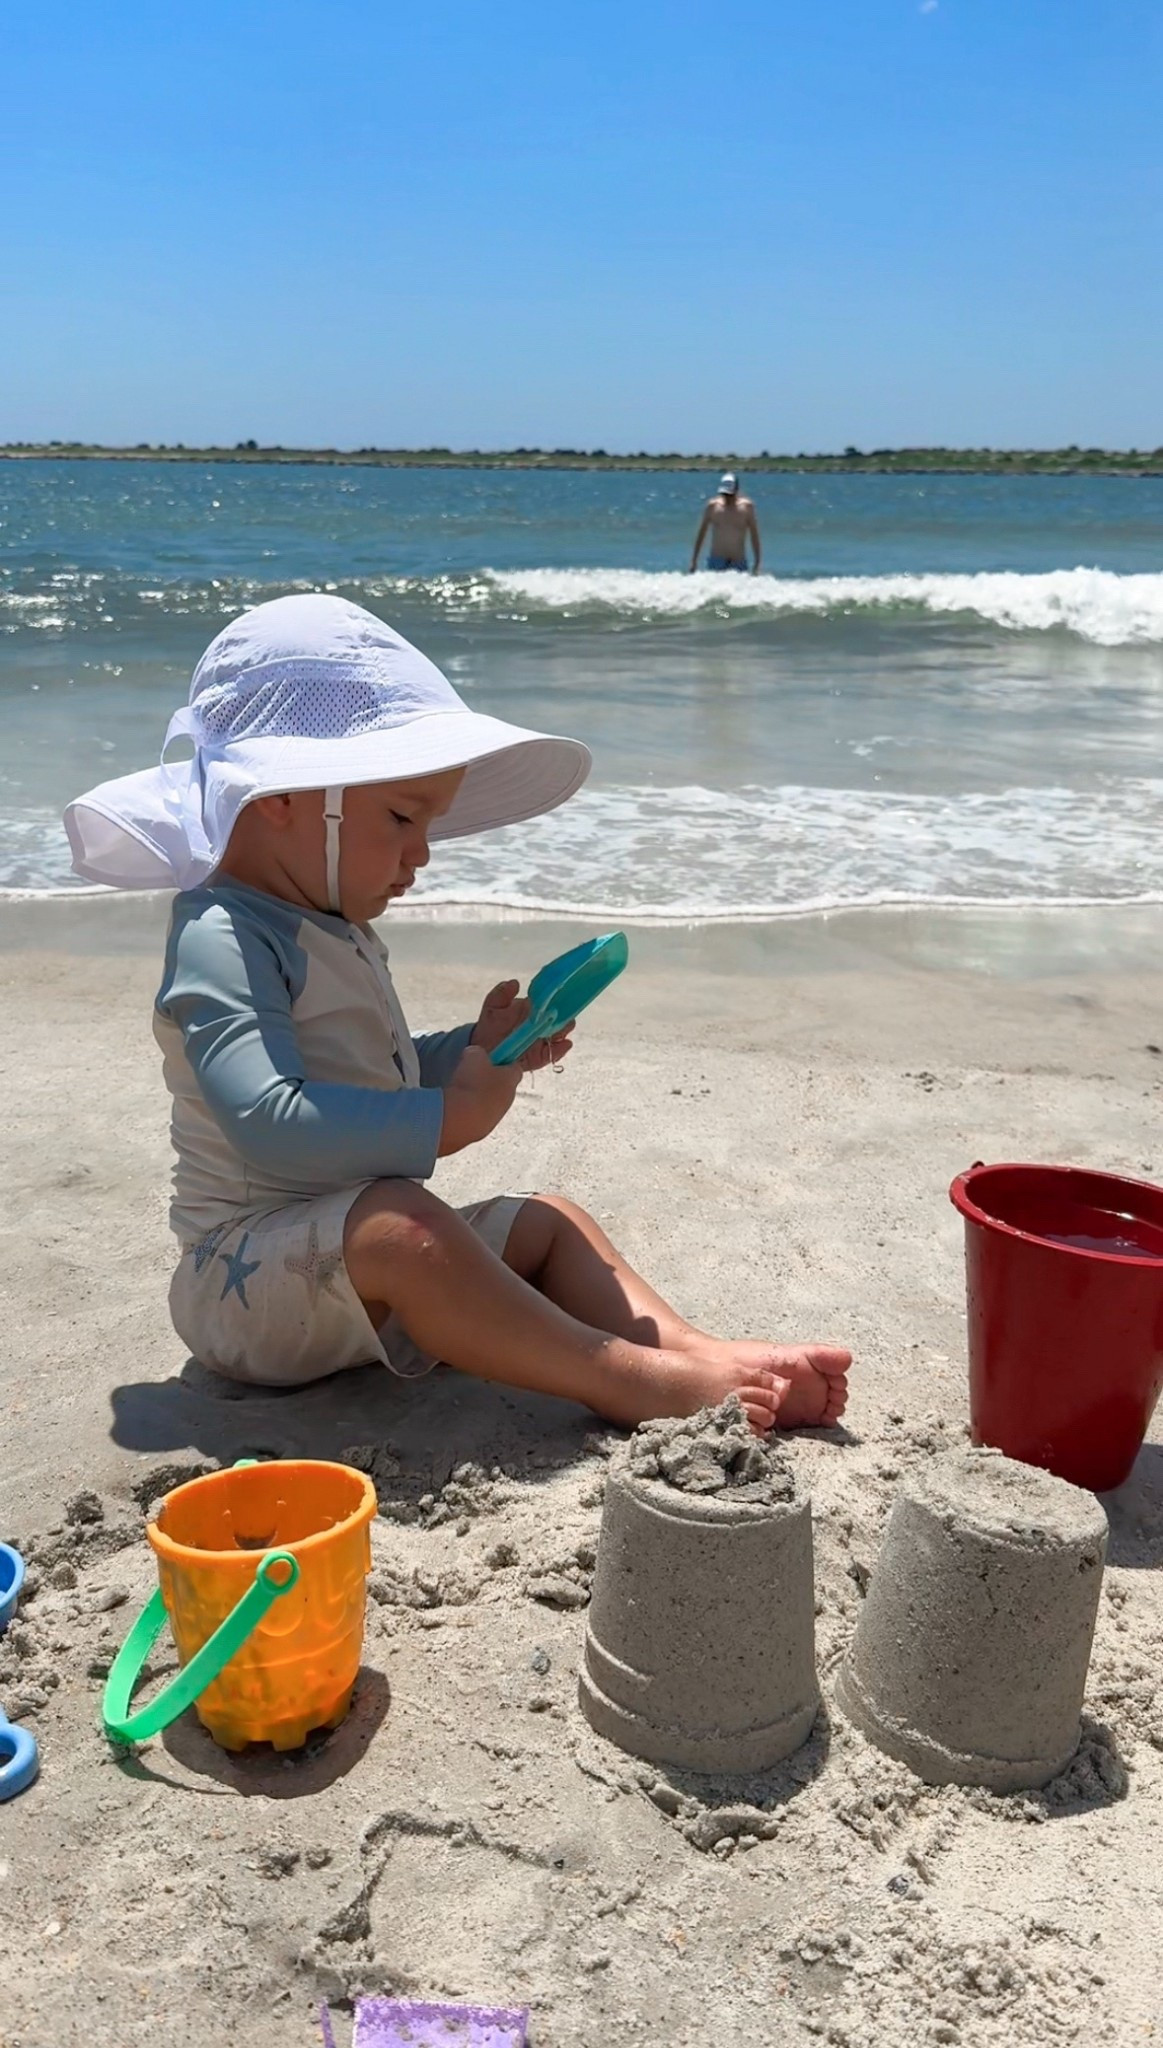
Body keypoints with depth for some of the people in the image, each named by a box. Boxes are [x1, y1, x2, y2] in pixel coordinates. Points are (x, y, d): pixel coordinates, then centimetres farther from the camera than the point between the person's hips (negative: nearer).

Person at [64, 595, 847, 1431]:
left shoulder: (336, 932, 13)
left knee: (548, 1221, 8)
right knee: (398, 1224, -37)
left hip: (361, 1263, 10)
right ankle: (631, 1382, -39)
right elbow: (271, 1123, -33)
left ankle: (694, 1349, -12)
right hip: (247, 1279, -10)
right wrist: (444, 1118, -30)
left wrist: (477, 1052, 11)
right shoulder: (224, 939, -19)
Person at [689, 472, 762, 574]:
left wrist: (757, 563, -2)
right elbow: (701, 534, 10)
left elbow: (754, 536, 3)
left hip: (739, 563, 0)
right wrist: (694, 560, 9)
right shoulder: (712, 506, 3)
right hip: (716, 562, 0)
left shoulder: (746, 507, 1)